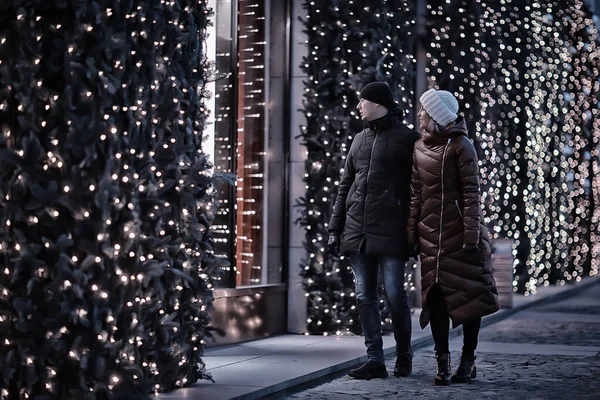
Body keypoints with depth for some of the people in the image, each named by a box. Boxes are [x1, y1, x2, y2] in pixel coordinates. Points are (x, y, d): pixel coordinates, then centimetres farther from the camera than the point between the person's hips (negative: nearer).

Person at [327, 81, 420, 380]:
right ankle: (375, 360, 8)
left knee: (395, 296, -2)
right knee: (365, 297, 4)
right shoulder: (360, 139, 18)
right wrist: (335, 228, 14)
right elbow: (345, 186, 20)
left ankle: (404, 356, 14)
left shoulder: (407, 139, 0)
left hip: (390, 232, -6)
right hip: (356, 232, 6)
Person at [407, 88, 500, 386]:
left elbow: (471, 192, -11)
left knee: (467, 294, 2)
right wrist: (411, 233, 9)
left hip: (460, 233, -5)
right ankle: (442, 363, 6)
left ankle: (468, 361, 12)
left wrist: (471, 234, -16)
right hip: (431, 233, 5)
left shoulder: (460, 146, -8)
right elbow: (415, 194, 12)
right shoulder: (419, 148, 10)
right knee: (436, 296, 2)